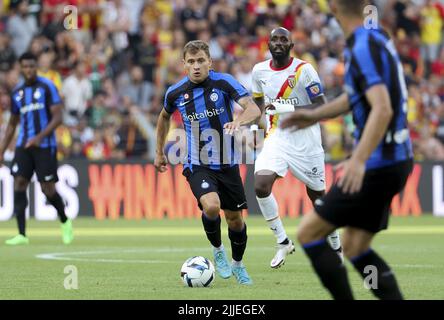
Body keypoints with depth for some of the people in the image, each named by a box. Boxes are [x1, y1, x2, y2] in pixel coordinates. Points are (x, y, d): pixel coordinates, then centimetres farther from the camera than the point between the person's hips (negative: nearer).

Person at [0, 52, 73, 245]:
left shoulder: (47, 87, -5)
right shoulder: (17, 93, 11)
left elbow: (58, 117, -10)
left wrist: (40, 137, -22)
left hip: (45, 146, -4)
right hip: (23, 146, 4)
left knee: (48, 189, -4)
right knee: (19, 184, -10)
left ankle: (65, 222, 24)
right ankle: (22, 235, -9)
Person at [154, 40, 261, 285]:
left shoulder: (224, 82, -12)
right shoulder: (176, 93, -5)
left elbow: (254, 109, -23)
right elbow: (164, 117, 17)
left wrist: (238, 121, -44)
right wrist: (159, 152, 21)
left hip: (227, 164, 1)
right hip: (197, 165, -1)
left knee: (235, 218, 9)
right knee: (211, 206, -27)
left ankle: (238, 265, 36)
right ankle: (218, 250, 3)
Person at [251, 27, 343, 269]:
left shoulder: (304, 70, -13)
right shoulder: (260, 71, 2)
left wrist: (289, 108, -27)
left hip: (305, 140, -3)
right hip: (276, 138, 3)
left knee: (317, 195, 6)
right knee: (260, 186, -19)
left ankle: (336, 247, 29)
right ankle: (283, 242, -2)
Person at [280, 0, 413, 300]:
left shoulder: (364, 47, -19)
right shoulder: (376, 37, 11)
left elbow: (383, 109, -30)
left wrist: (359, 160, -38)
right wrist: (315, 115, 30)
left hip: (379, 165, -9)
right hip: (396, 159, 9)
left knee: (308, 232, -2)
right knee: (355, 247, 13)